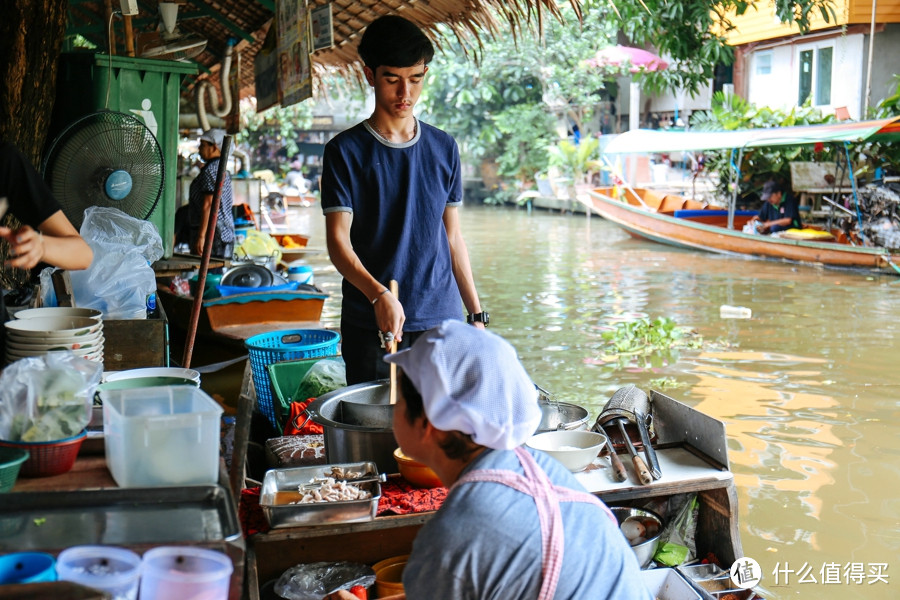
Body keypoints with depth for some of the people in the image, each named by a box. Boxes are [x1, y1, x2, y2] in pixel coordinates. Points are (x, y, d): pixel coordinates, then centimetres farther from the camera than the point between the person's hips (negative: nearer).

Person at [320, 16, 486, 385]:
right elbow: (338, 241, -10)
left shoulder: (444, 148, 9)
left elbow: (452, 237, 13)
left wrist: (476, 314, 10)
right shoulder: (346, 151, -2)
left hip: (442, 323, 3)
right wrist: (378, 294, -27)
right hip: (370, 328, -3)